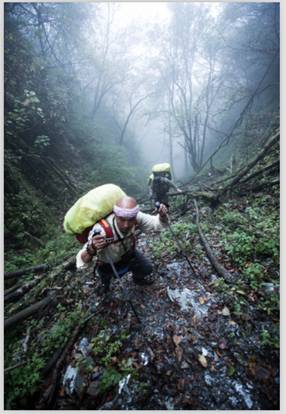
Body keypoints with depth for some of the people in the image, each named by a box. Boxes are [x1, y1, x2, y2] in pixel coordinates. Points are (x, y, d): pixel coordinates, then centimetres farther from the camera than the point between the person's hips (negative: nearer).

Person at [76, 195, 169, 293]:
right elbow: (81, 263, -43)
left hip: (128, 253, 3)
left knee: (147, 268, -1)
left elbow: (158, 223, -20)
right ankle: (105, 282, 40)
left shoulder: (135, 217, -34)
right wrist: (91, 249, -64)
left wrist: (162, 215, -43)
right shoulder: (101, 230, -45)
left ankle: (138, 278, 35)